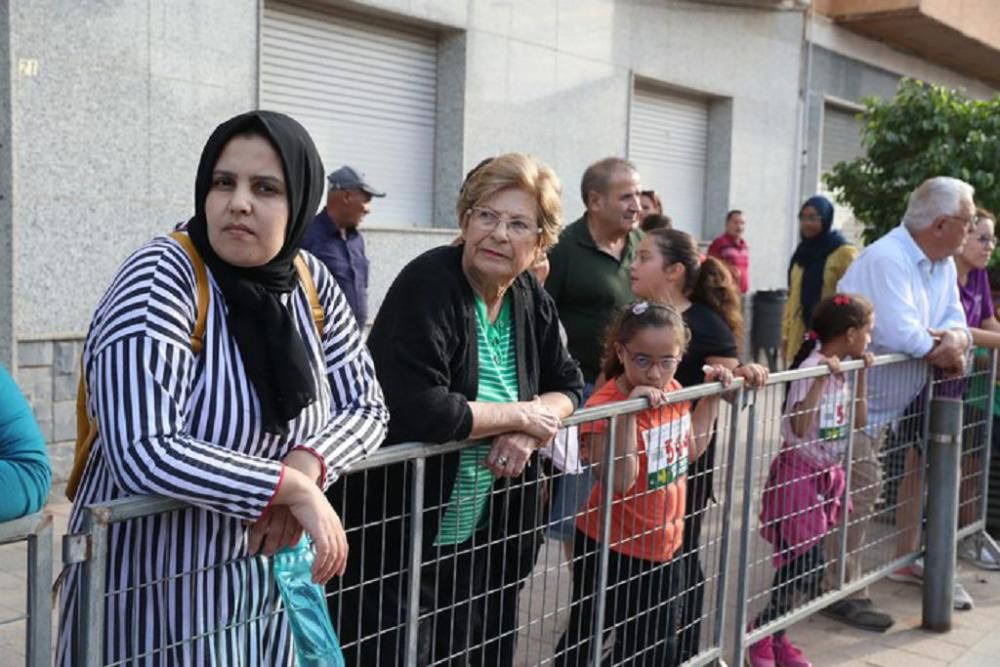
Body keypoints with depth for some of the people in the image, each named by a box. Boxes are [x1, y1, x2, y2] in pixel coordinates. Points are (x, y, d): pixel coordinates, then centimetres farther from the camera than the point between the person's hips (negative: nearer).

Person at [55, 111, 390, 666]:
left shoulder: (309, 281, -2)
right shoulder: (161, 277, -19)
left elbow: (366, 407, 2)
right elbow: (143, 453, -28)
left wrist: (307, 466, -17)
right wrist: (294, 488, -23)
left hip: (265, 577, 6)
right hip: (156, 584, -5)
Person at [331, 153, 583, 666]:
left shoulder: (531, 299, 2)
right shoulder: (427, 285, -20)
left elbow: (568, 384, 10)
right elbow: (419, 411, -31)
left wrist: (533, 428, -13)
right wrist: (522, 415, -17)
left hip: (482, 537, 7)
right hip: (396, 538, -7)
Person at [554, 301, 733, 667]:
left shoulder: (673, 391, -1)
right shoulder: (605, 404, -24)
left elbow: (691, 450, 15)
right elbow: (620, 482, -33)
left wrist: (709, 398, 4)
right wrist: (628, 412, -40)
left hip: (661, 545, 7)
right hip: (609, 548, -7)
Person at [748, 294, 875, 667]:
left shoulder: (843, 370, 7)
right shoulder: (812, 368, -19)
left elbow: (858, 421, 17)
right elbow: (799, 427, -28)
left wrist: (861, 373, 10)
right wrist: (823, 379, -30)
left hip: (828, 476, 8)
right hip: (800, 475, -8)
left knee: (797, 561, 9)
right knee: (809, 564, -8)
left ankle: (771, 634, 20)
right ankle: (764, 633, 10)